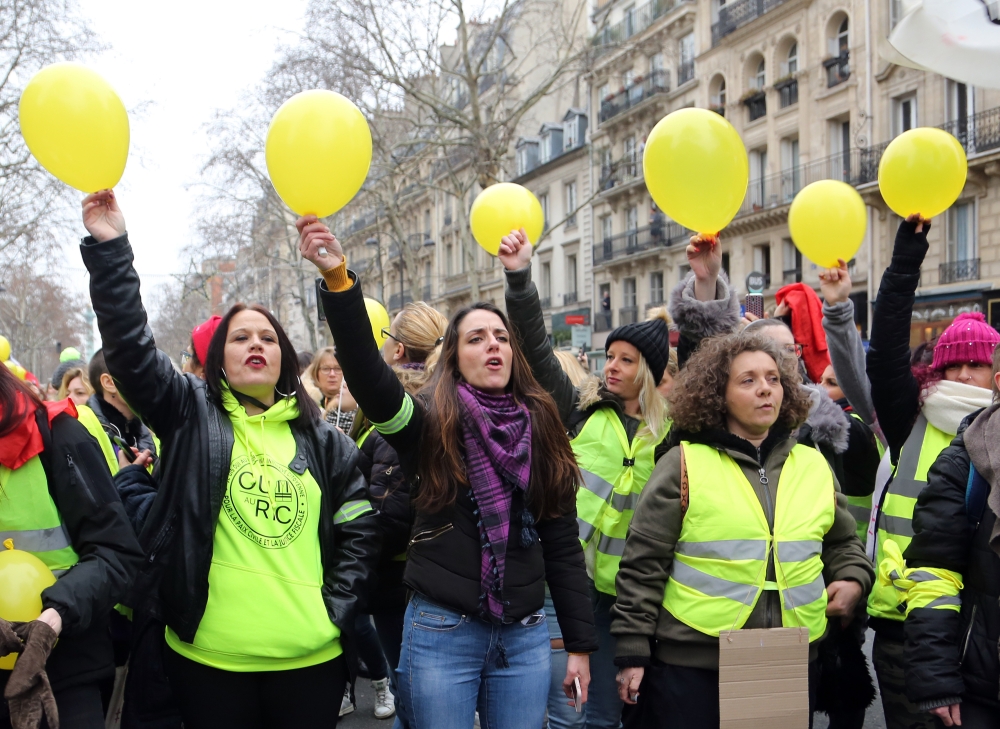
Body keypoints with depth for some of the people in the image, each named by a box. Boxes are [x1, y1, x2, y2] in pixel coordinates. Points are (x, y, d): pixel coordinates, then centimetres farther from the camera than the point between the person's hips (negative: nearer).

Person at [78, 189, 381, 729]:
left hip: (310, 658, 2)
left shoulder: (322, 439, 8)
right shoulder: (191, 415, 3)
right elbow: (130, 346, -10)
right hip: (208, 657, -1)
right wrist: (109, 248, -17)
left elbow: (359, 532, 11)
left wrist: (336, 611, 1)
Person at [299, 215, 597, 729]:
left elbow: (564, 545, 7)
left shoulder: (542, 429, 4)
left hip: (525, 635, 3)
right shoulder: (429, 424, -4)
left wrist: (580, 645, 6)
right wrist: (337, 278, -38)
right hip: (442, 631, -3)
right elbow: (366, 370, -24)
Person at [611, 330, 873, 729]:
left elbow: (842, 543, 23)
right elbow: (643, 564, -4)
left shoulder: (814, 465, 9)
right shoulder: (684, 463, -4)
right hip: (691, 664, -4)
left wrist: (853, 580, 2)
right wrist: (633, 652, -6)